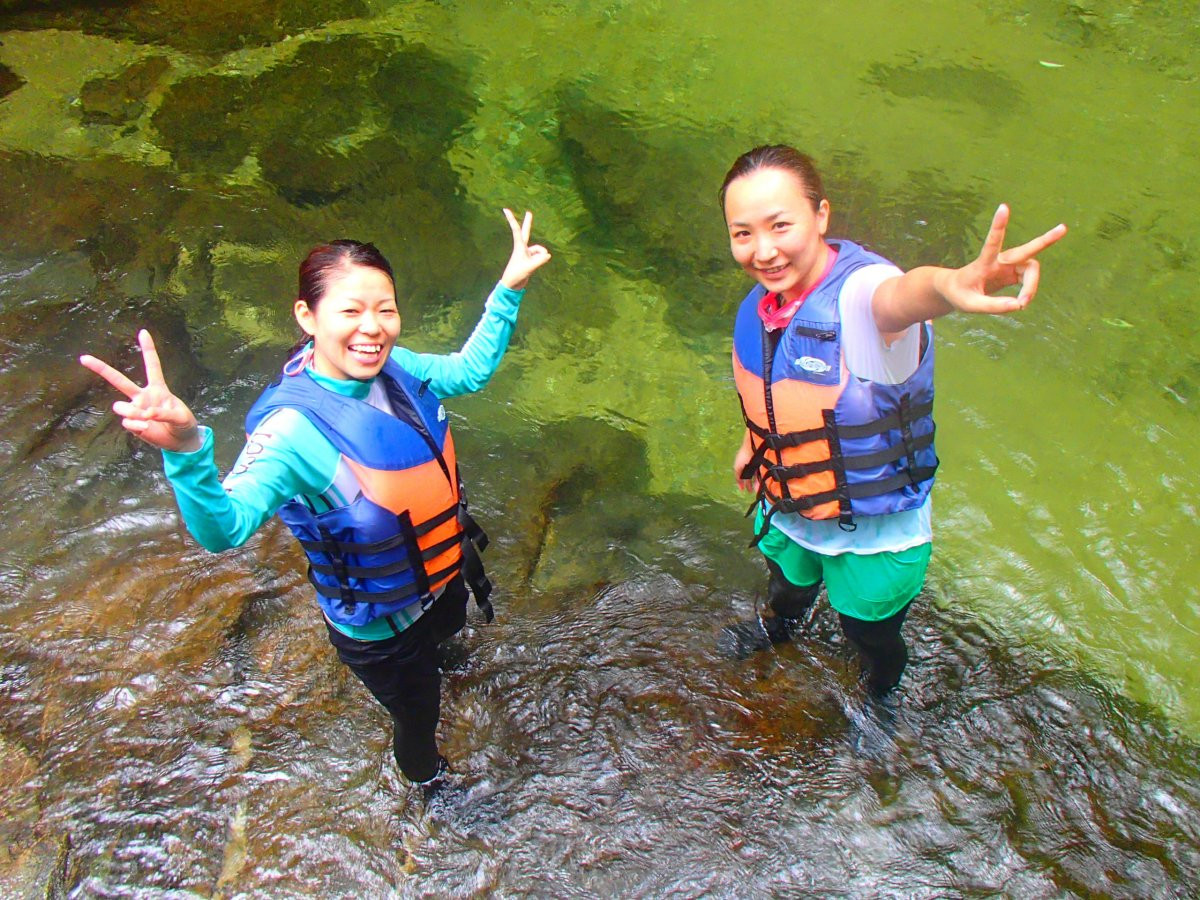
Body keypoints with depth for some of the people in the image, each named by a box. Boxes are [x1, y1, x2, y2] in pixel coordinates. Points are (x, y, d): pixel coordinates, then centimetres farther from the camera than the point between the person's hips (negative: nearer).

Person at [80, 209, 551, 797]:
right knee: (417, 713, 22)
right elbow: (225, 528, -50)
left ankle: (432, 655, 81)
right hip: (379, 624, -6)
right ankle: (424, 776, 61)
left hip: (441, 574, 6)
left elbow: (469, 370, 2)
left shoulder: (393, 369, -17)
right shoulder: (293, 428, -37)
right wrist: (185, 452, -68)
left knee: (446, 628, 40)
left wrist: (509, 290, -4)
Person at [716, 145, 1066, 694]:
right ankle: (777, 627, 74)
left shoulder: (860, 291, -36)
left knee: (870, 636, 24)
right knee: (788, 581, 37)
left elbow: (903, 294, -62)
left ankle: (879, 702, 60)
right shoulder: (761, 304, -13)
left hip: (873, 534, -5)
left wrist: (949, 284, -85)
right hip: (783, 512, 5)